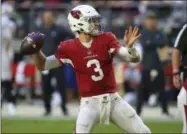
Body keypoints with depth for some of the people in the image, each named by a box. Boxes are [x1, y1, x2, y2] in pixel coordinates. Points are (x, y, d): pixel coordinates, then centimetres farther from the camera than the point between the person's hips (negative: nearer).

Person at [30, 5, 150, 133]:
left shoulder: (106, 40, -3)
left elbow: (135, 58, -9)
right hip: (90, 103, -2)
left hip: (113, 100, 2)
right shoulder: (69, 48, -5)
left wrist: (129, 46, -30)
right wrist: (36, 50, -15)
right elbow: (43, 65, 3)